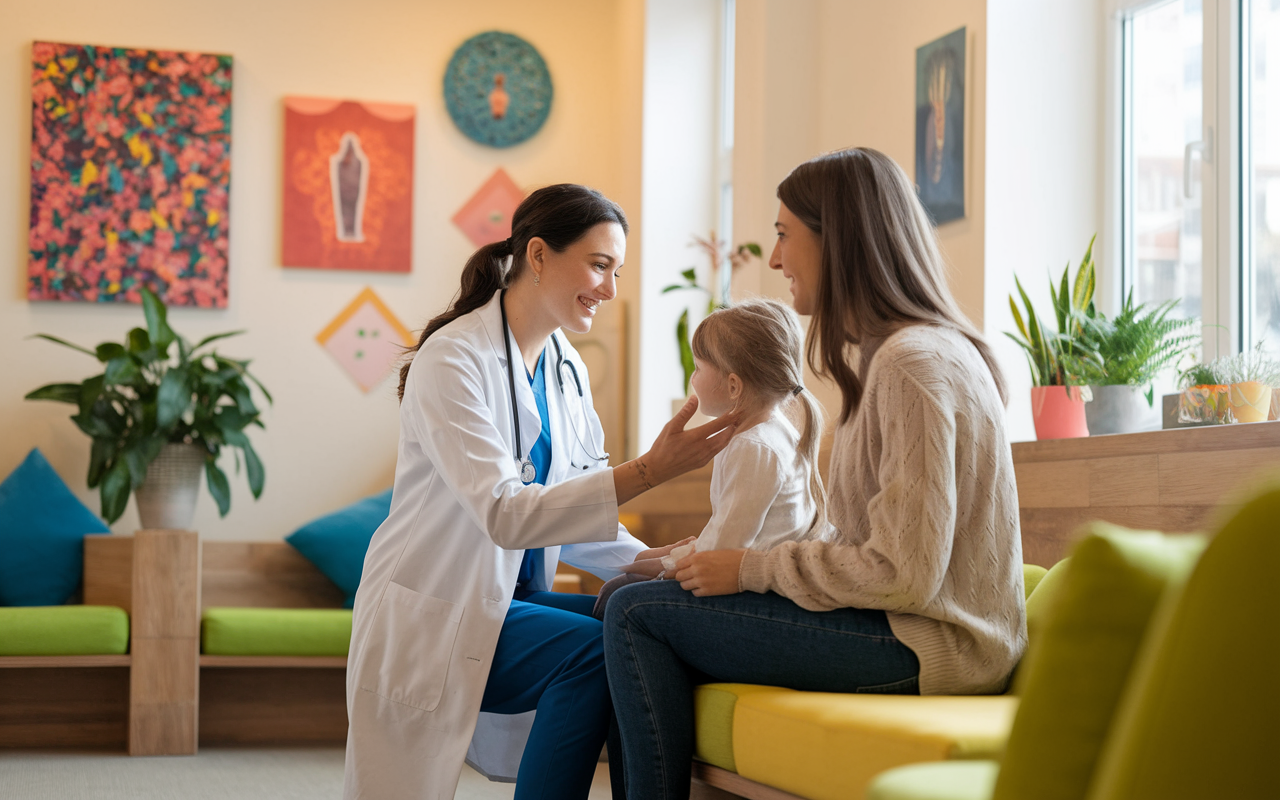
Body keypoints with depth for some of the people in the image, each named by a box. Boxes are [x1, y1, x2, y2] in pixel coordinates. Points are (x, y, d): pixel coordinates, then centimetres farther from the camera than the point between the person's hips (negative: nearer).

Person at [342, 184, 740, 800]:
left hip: (515, 597, 7)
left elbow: (577, 518, 10)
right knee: (591, 649, -27)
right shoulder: (452, 360, -16)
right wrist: (650, 470, -33)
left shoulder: (566, 371, 9)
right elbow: (504, 514, -26)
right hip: (433, 616, -7)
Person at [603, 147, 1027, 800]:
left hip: (929, 646, -10)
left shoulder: (913, 362, -16)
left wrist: (751, 569, -11)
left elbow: (904, 574, -22)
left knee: (635, 612, -12)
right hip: (924, 628, 10)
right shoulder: (889, 351, 16)